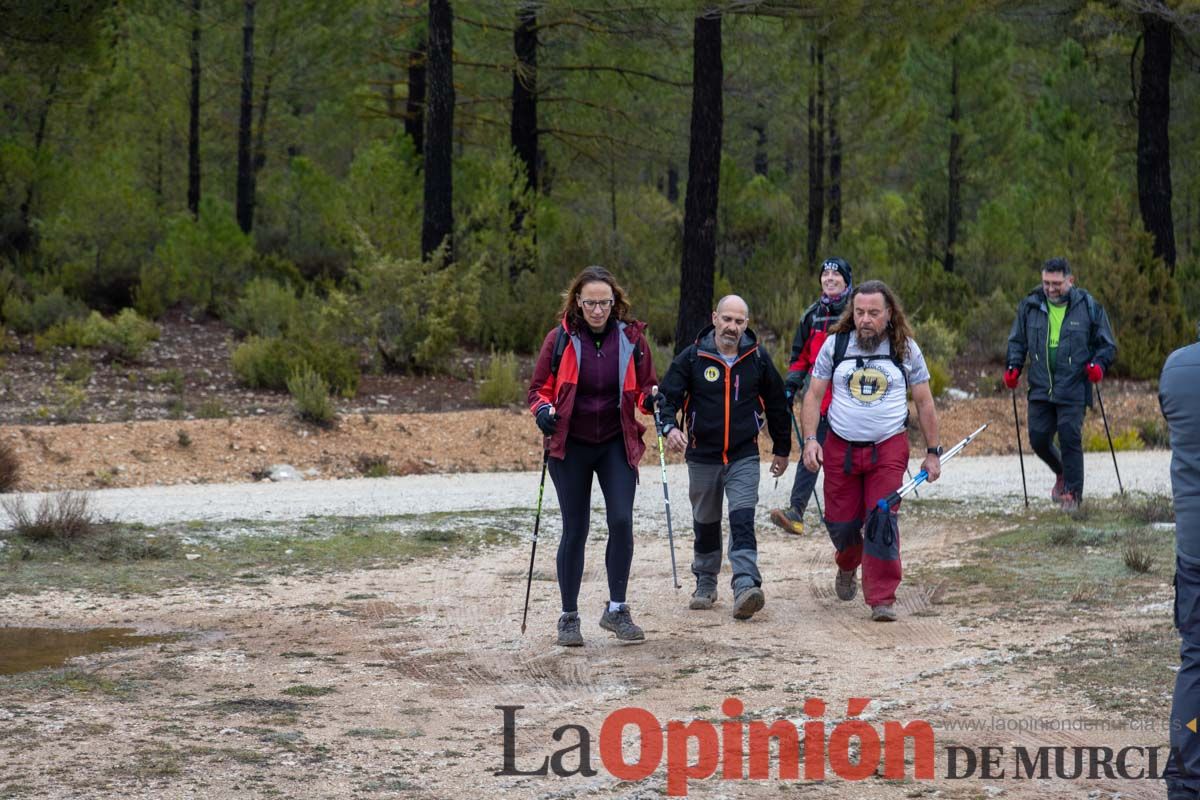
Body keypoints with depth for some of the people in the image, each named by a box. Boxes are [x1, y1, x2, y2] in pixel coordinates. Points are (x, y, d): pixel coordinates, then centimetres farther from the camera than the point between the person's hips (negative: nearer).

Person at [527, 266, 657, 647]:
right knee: (575, 530, 2)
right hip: (571, 446, -1)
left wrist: (652, 399, -13)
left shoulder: (631, 337, -1)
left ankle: (617, 609, 0)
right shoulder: (560, 338, -3)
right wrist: (544, 410, -16)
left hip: (616, 444, 1)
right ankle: (569, 617, 13)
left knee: (622, 520, -14)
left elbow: (645, 386, 10)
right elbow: (540, 388, 5)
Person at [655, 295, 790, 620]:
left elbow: (776, 404, 11)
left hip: (744, 458, -1)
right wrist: (669, 426, -26)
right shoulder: (692, 358, -4)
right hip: (702, 457, 1)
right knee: (706, 525, 14)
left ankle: (746, 588, -26)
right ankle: (705, 585, 30)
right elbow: (667, 395, -5)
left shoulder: (758, 359, 0)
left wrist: (782, 449, 15)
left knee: (742, 522, -16)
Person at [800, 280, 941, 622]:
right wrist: (810, 439, -9)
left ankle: (882, 599, -5)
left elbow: (924, 403, 8)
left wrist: (932, 452, 6)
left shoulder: (906, 349, 2)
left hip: (888, 449, -1)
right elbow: (814, 395, 4)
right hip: (840, 448, 1)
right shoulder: (835, 345, 2)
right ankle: (848, 566, 41)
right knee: (841, 523, 8)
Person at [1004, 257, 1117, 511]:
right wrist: (1013, 367, 2)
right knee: (1038, 439, 4)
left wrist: (1099, 364, -12)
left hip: (1073, 389, -3)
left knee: (1070, 439, -9)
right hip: (1040, 388, 3)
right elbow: (1017, 341, 18)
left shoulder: (1088, 307, -1)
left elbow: (1108, 345, 7)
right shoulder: (1030, 306, 6)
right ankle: (1062, 473, 32)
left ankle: (1072, 492, 3)